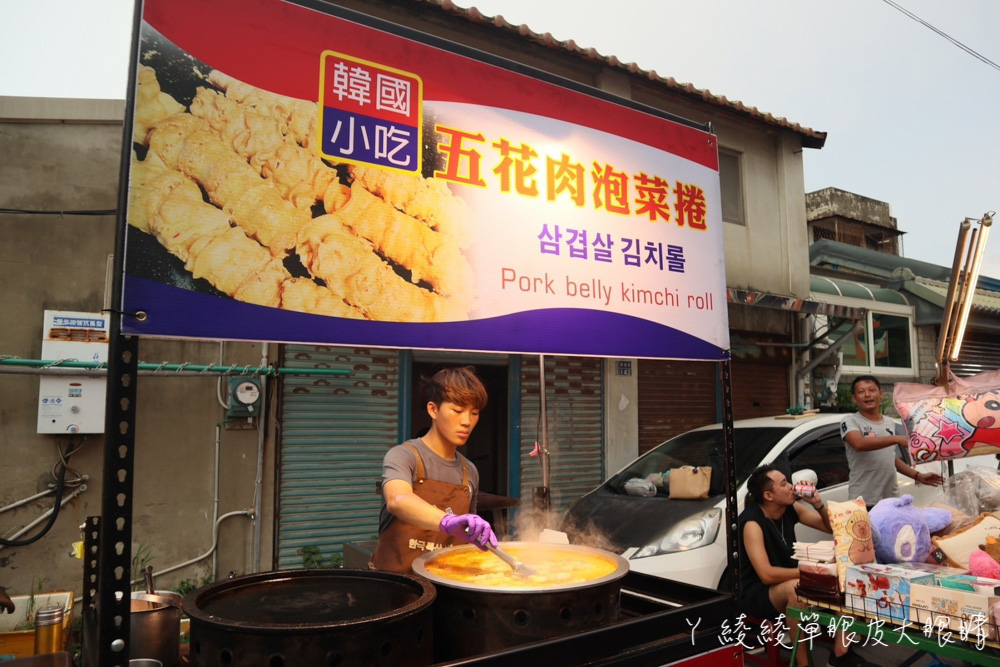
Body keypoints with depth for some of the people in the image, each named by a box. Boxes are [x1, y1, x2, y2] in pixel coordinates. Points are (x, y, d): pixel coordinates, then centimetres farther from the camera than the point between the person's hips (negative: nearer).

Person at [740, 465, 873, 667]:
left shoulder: (791, 509, -2)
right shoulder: (752, 522, -26)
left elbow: (832, 528, 7)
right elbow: (767, 575, -33)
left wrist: (818, 504, -11)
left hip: (789, 581, 8)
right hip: (759, 594, -8)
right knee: (796, 588, -38)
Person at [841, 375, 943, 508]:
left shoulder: (890, 422, 15)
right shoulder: (850, 421, -7)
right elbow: (859, 444, -27)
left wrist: (918, 476, 17)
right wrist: (897, 439, -33)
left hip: (891, 498, 6)